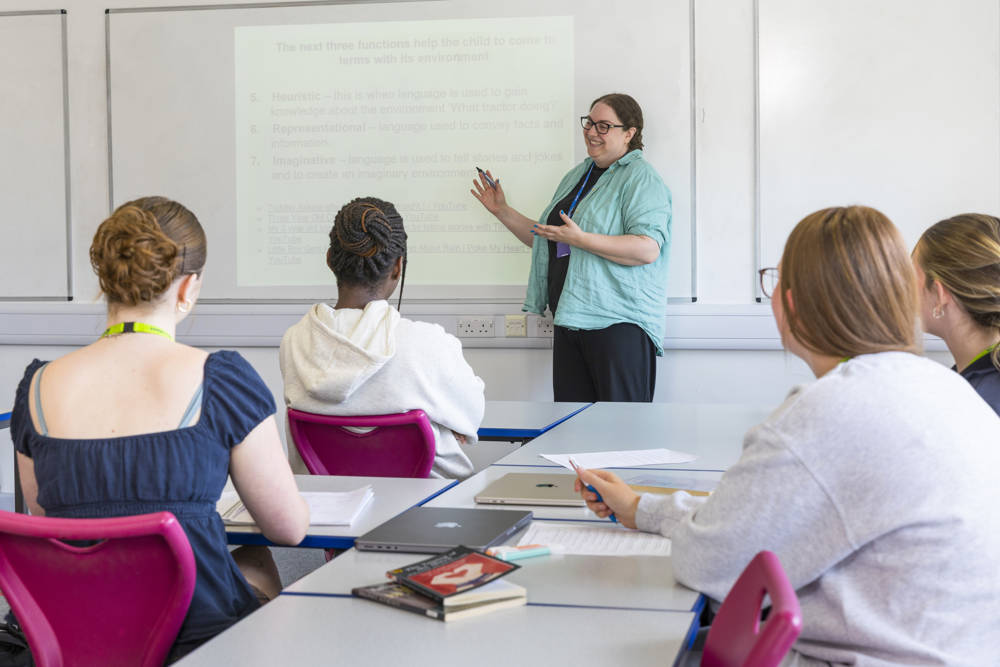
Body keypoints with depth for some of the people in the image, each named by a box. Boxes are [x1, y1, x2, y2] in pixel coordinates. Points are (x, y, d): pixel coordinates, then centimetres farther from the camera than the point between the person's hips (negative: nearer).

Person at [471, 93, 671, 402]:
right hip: (570, 319, 8)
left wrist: (580, 239, -22)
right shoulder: (578, 175, 21)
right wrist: (503, 211, 20)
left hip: (619, 322, -8)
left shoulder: (641, 178, -6)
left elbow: (648, 249, -20)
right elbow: (546, 239, 30)